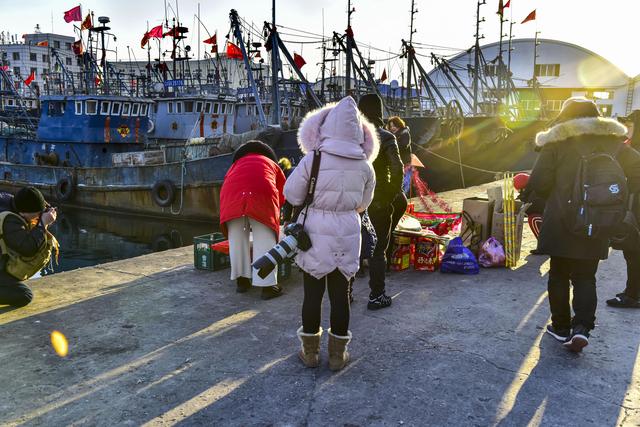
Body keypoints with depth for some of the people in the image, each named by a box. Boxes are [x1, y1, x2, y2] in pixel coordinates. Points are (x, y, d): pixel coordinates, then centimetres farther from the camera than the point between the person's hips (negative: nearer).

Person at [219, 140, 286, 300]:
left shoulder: (237, 162, 36)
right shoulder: (272, 164, 32)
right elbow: (282, 195, 28)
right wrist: (274, 212, 45)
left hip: (232, 196, 2)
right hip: (261, 195, -2)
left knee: (236, 238, 16)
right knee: (264, 240, 5)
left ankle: (241, 280, 25)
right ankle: (268, 285, 6)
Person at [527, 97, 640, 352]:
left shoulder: (557, 142, -5)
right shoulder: (613, 141, 5)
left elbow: (538, 183, -10)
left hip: (561, 222, -2)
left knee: (559, 274, 12)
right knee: (585, 277, 12)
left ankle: (561, 326, 19)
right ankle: (582, 327, -4)